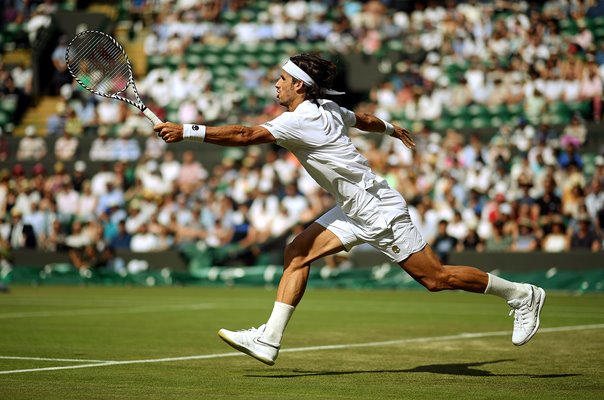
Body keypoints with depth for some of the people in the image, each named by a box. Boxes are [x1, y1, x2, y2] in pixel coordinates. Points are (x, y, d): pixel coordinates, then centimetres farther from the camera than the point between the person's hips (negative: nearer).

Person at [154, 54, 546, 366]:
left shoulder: (301, 120, -23)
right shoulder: (327, 109, 3)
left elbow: (245, 135, -31)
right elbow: (366, 119, 22)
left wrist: (187, 131, -30)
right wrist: (392, 128, 44)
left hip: (379, 210, -10)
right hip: (356, 210, 10)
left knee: (436, 277, -2)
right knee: (297, 253, 1)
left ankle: (522, 294, 12)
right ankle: (269, 340, 0)